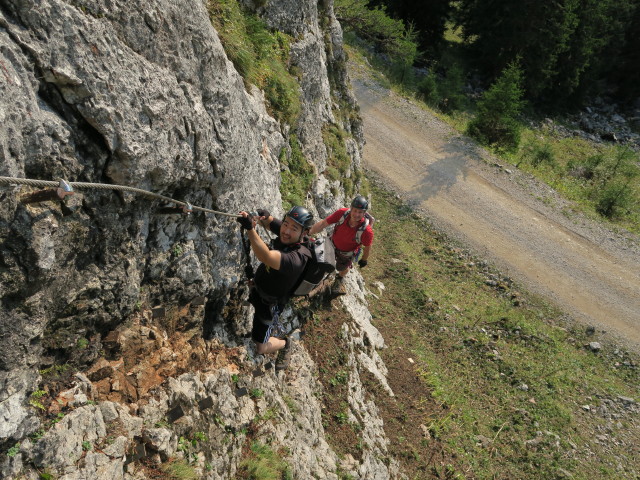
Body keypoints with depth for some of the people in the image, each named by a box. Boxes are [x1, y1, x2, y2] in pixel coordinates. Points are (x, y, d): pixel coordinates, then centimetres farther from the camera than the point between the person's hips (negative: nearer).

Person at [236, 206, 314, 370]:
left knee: (262, 348, 0)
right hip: (258, 288, 8)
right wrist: (263, 216, -28)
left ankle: (284, 344, 30)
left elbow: (266, 257, -58)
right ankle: (274, 325, 64)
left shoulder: (297, 258, -42)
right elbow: (269, 222, -5)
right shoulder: (285, 235, -19)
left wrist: (250, 229, -68)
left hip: (269, 303, -8)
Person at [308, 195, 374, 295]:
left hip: (347, 253, -1)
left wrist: (364, 260, -2)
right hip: (333, 245, 1)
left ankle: (340, 278, 64)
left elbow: (367, 247, -19)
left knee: (342, 268, 28)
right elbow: (323, 224, -26)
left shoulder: (367, 231, -40)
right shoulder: (342, 213, -36)